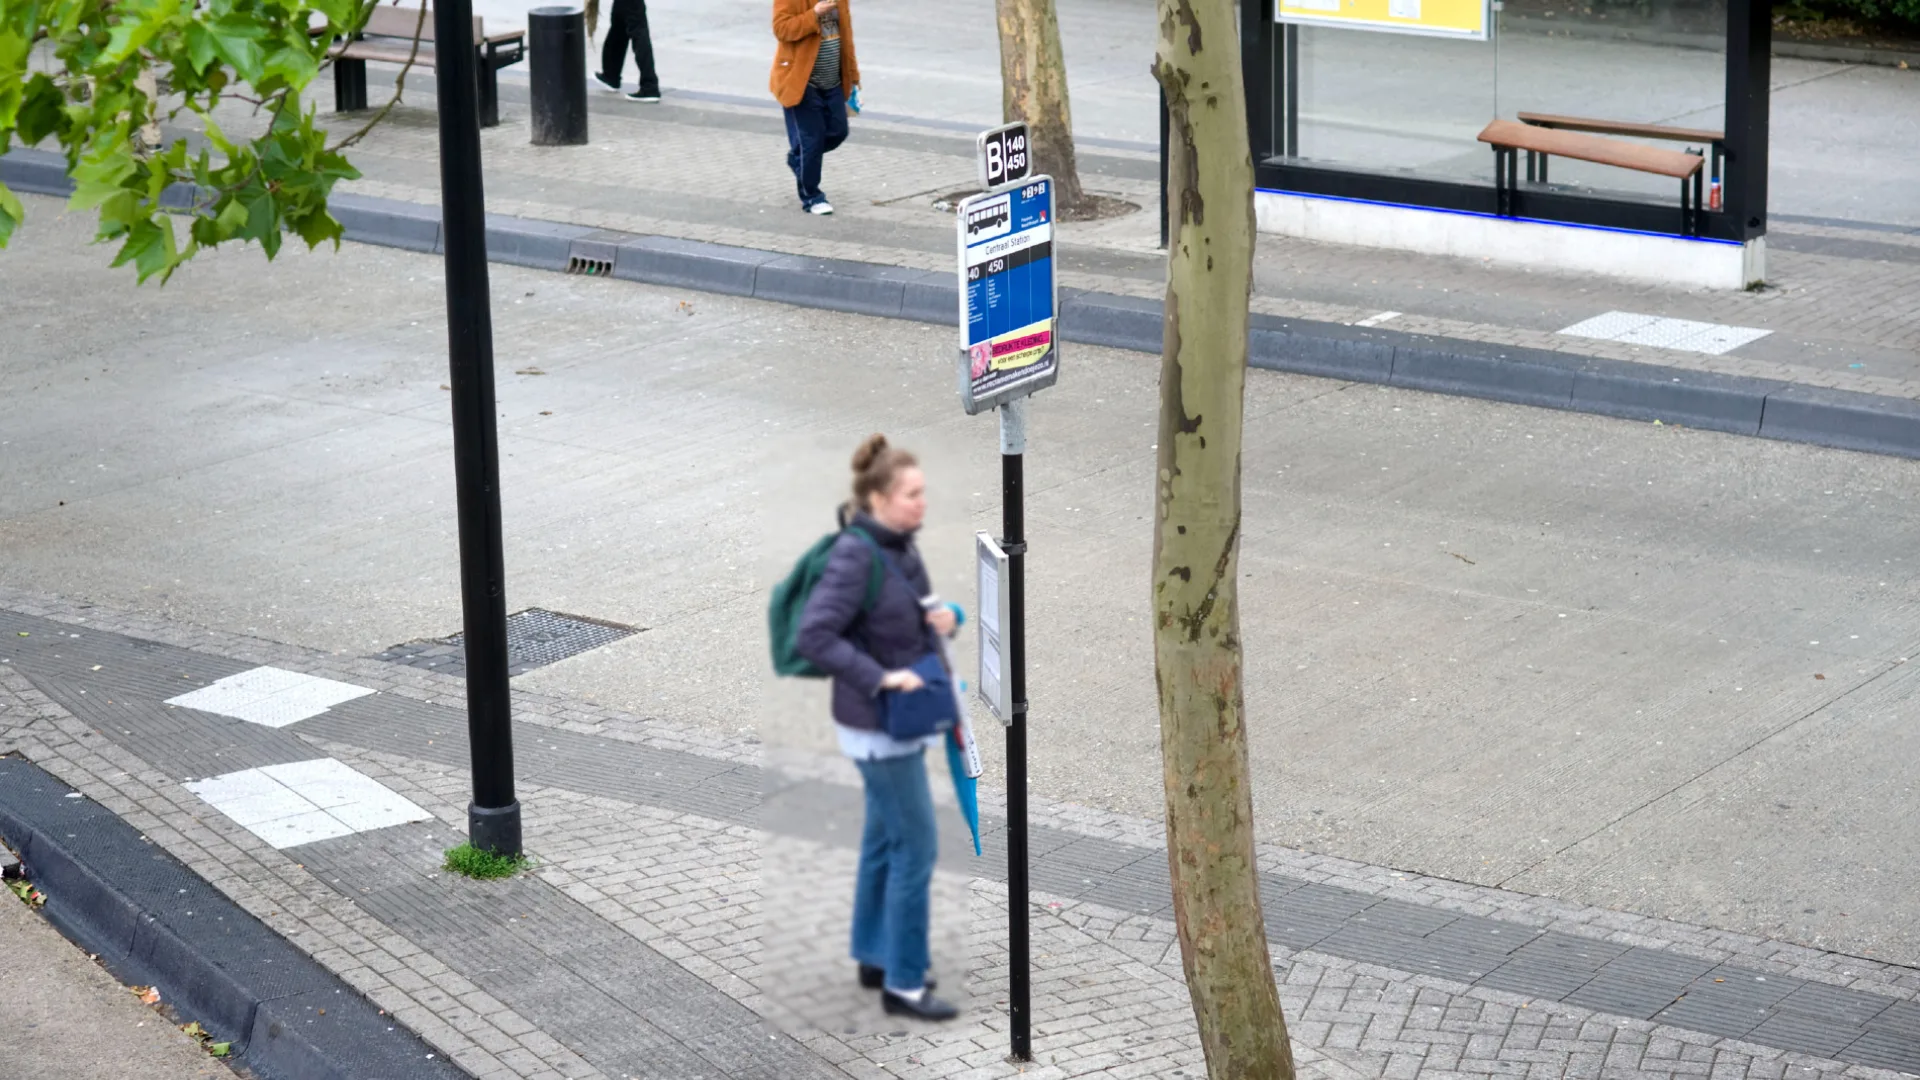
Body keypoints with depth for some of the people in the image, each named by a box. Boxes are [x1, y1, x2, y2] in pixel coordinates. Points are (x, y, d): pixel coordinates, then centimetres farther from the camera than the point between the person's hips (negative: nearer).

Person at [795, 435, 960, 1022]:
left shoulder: (901, 547, 4)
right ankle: (903, 984, 3)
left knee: (884, 840, 19)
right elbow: (814, 634, -27)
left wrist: (943, 619, -5)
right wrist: (879, 677, -28)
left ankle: (875, 958, 32)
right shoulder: (855, 554, -22)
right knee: (916, 846, -5)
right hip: (878, 724, -9)